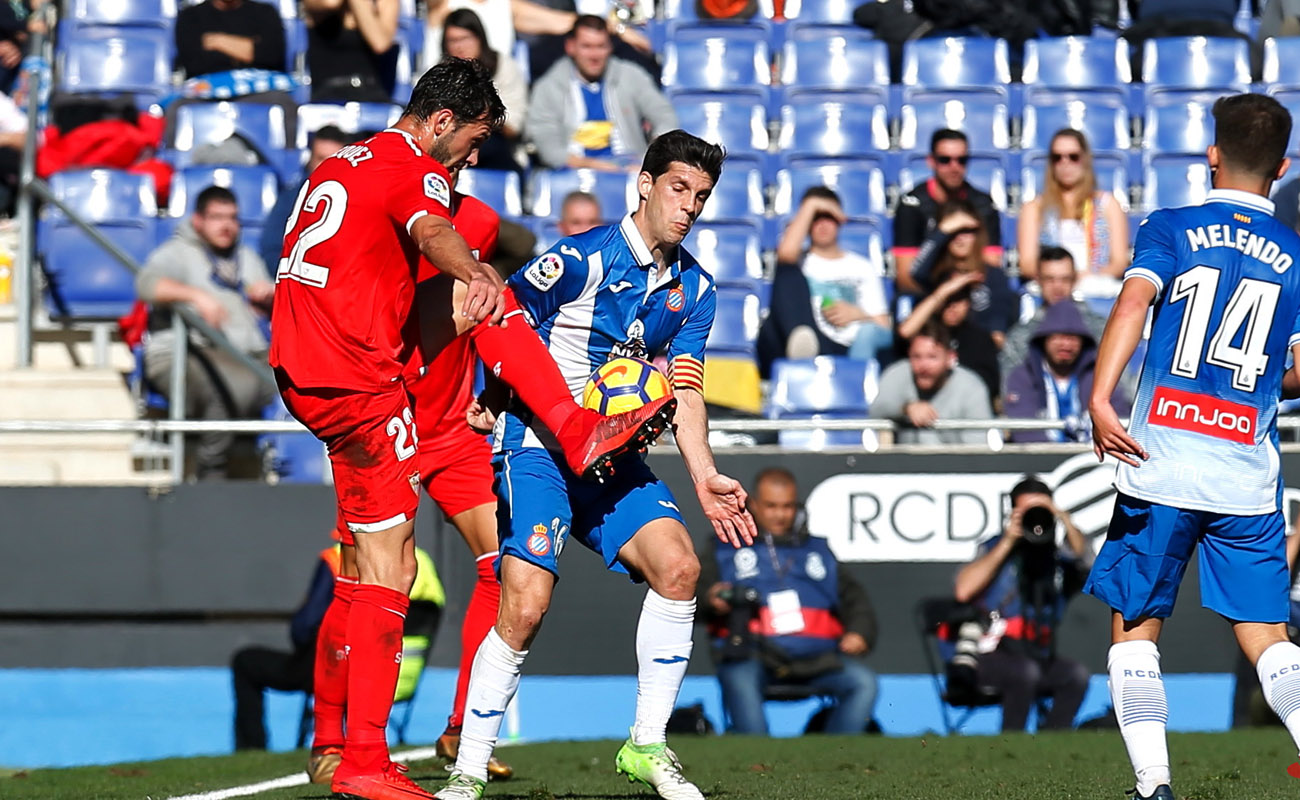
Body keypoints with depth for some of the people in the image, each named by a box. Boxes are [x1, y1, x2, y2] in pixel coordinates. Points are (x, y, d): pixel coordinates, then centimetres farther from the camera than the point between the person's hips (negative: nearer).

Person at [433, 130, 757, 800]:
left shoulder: (694, 289, 9)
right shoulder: (583, 259, -12)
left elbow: (683, 392, 10)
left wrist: (704, 477, -2)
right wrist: (482, 398, -23)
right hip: (536, 447, -6)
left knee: (677, 564, -16)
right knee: (525, 606, -20)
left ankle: (648, 744, -3)